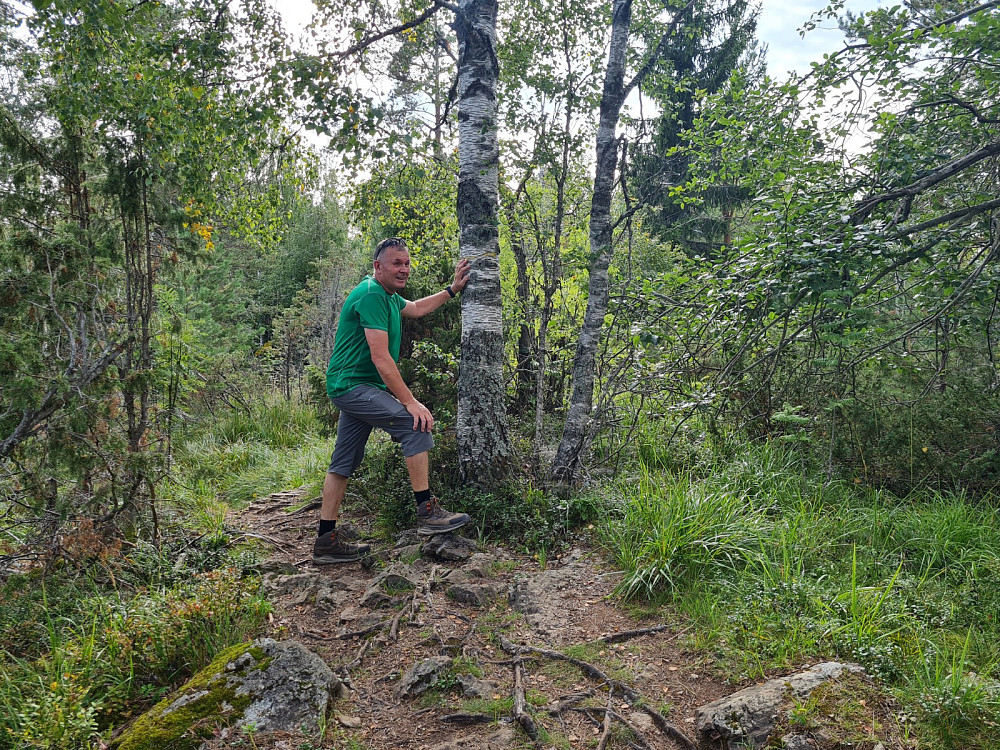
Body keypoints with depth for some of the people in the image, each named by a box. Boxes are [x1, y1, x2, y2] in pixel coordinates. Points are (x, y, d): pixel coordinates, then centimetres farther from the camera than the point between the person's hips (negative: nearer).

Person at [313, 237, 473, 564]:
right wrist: (410, 402, -26)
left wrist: (451, 290, 30)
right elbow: (380, 357, -24)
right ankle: (427, 512, -13)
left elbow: (416, 309, 35)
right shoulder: (371, 295, -18)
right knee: (416, 424, -17)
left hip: (354, 388, 11)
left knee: (344, 463, 10)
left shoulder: (388, 295, 13)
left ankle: (326, 541, 15)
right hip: (354, 386, -11)